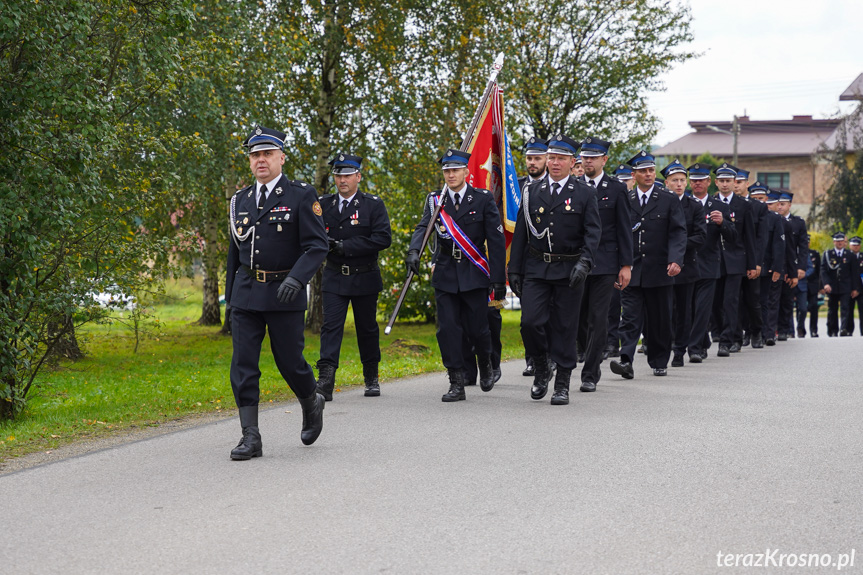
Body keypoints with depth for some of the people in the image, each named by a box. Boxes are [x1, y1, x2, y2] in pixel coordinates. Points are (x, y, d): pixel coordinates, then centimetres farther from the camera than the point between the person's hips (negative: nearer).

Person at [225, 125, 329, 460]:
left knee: (290, 362, 3)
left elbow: (317, 246, -9)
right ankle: (250, 438, -1)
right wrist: (230, 296, 18)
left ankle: (311, 404, 34)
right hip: (246, 293, 4)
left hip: (284, 294, -4)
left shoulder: (301, 196, -3)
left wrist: (297, 279, -24)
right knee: (243, 366, -4)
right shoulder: (240, 201, 13)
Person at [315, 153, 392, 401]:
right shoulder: (324, 204, 7)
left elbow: (383, 238, -14)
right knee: (331, 326, -11)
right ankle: (325, 381, -19)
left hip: (364, 278, -1)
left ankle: (371, 378, 27)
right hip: (334, 278, 1)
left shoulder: (373, 204, -3)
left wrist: (345, 246, -18)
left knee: (367, 328, 11)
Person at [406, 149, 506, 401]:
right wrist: (414, 251, -31)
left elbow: (496, 241, -2)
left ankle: (485, 363, 31)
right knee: (448, 330, -3)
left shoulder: (483, 199, -1)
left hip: (474, 274, -2)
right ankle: (457, 384, 4)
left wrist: (499, 279, -6)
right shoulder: (435, 200, 6)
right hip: (445, 274, 2)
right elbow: (423, 227, -9)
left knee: (477, 328, 0)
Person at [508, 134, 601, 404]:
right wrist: (515, 270, 5)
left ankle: (562, 384, 11)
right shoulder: (532, 192, 9)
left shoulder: (584, 194, 3)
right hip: (536, 268, 2)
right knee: (530, 322, -9)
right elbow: (520, 233, 10)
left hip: (569, 270, -2)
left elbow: (593, 231, -4)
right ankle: (541, 369, 15)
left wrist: (584, 261, -20)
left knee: (564, 328, 2)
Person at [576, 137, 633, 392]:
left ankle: (590, 375, 0)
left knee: (598, 319, -4)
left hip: (605, 263, -3)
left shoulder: (617, 189, 2)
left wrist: (626, 265, -5)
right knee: (579, 318, 5)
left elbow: (624, 230, 1)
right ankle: (595, 357, 29)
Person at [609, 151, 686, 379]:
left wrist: (676, 260, -18)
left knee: (659, 320, 8)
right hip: (631, 271, 0)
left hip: (659, 271, 0)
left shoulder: (669, 200, 5)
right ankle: (626, 362, -17)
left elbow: (678, 232, -3)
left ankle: (659, 362, 21)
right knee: (630, 317, -9)